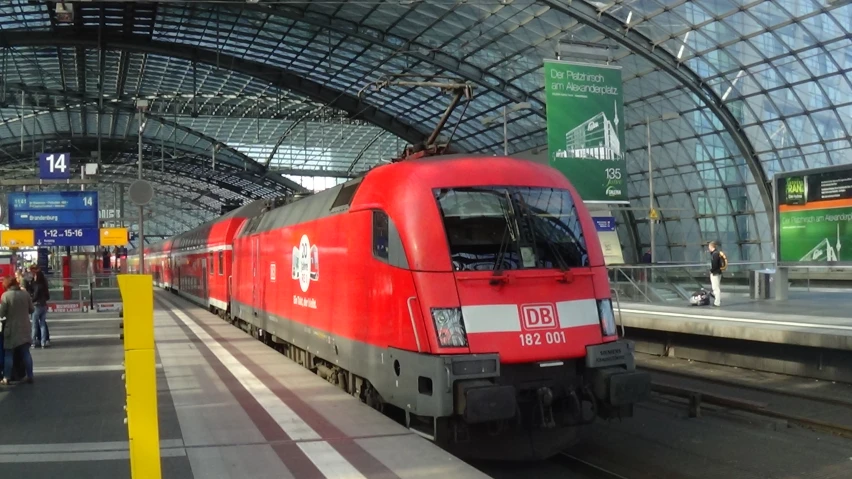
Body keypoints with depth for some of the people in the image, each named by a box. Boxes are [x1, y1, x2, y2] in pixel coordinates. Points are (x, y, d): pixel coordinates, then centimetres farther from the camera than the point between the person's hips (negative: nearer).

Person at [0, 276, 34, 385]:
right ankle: (30, 376, 10)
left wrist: (9, 313, 9)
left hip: (11, 328, -3)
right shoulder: (25, 294, 0)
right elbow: (31, 310, 6)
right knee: (26, 353, 10)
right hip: (24, 328, 4)